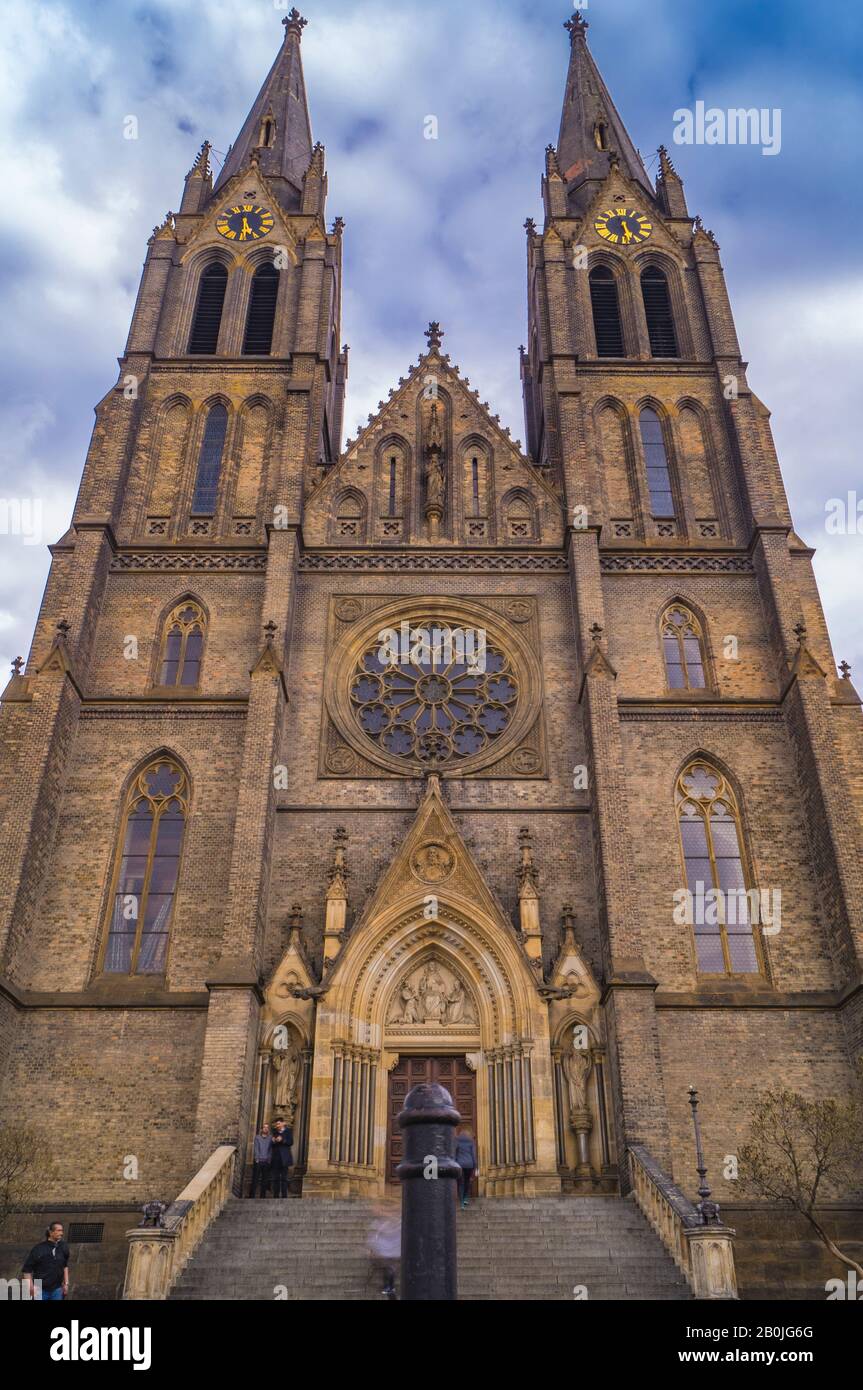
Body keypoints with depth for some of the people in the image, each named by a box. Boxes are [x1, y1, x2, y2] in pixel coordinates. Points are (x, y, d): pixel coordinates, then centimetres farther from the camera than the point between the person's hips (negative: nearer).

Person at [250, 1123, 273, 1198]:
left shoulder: (270, 1138, 9)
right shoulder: (257, 1137, 7)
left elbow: (271, 1150, 3)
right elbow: (256, 1148, 1)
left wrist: (269, 1159, -7)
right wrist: (257, 1159, -9)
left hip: (266, 1162, 1)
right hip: (258, 1161, -1)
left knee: (265, 1180, 3)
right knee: (255, 1179, -3)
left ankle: (262, 1197, 10)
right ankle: (251, 1196, 3)